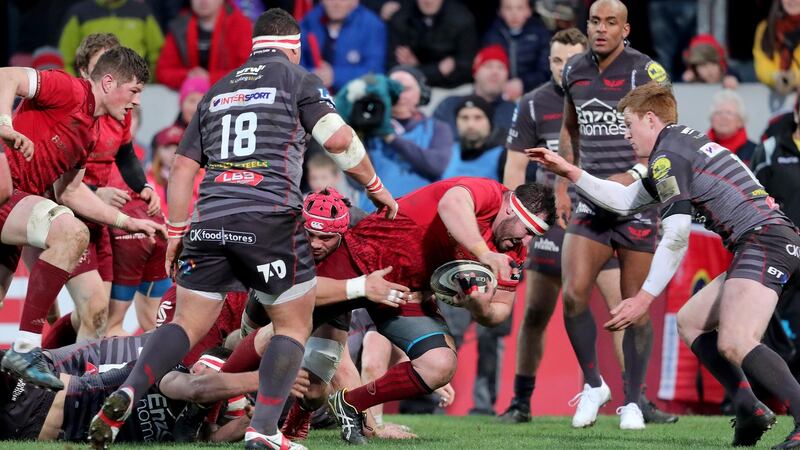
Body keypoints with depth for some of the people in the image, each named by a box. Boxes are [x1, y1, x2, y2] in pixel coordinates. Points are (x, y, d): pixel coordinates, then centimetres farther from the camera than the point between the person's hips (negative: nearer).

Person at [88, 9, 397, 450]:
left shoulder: (216, 91, 22)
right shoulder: (298, 79, 8)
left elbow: (182, 168, 20)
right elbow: (337, 138, -5)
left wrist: (176, 233, 24)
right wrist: (376, 186, 8)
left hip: (209, 220, 4)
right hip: (269, 216, -4)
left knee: (188, 324, 8)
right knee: (294, 326, 7)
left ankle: (125, 395, -14)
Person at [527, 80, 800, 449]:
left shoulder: (668, 155, -5)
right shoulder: (686, 144, 27)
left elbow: (676, 237, -13)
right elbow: (625, 200, 37)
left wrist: (644, 299, -11)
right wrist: (571, 173, 37)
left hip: (763, 239, -11)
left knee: (734, 343, -27)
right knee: (689, 321, 20)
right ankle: (749, 410, 7)